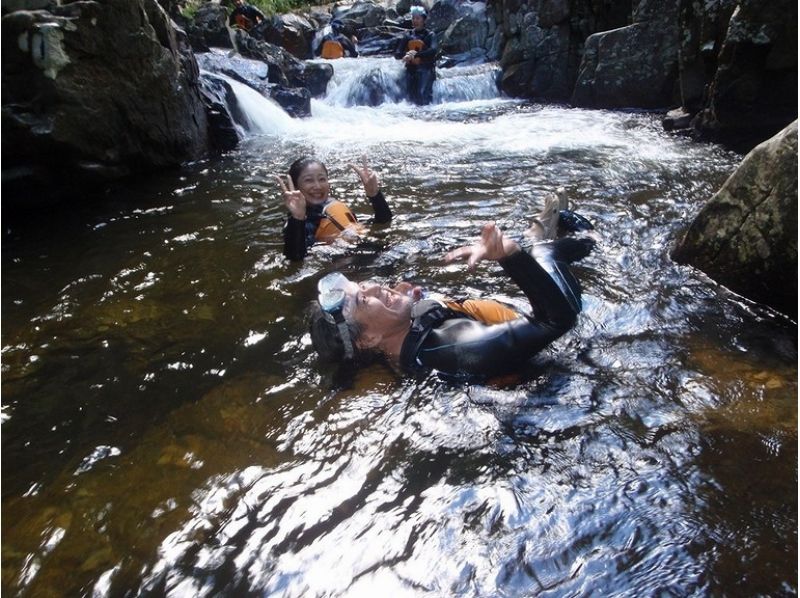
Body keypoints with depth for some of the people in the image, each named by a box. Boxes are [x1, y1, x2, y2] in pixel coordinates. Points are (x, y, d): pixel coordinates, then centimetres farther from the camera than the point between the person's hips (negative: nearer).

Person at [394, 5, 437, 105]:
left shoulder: (430, 35, 3)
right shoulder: (407, 36, 13)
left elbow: (433, 50, -16)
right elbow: (397, 54, 7)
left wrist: (415, 55, -26)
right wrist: (406, 54, -17)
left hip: (426, 69, -4)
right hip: (411, 70, 4)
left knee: (424, 94, -23)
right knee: (413, 97, 5)